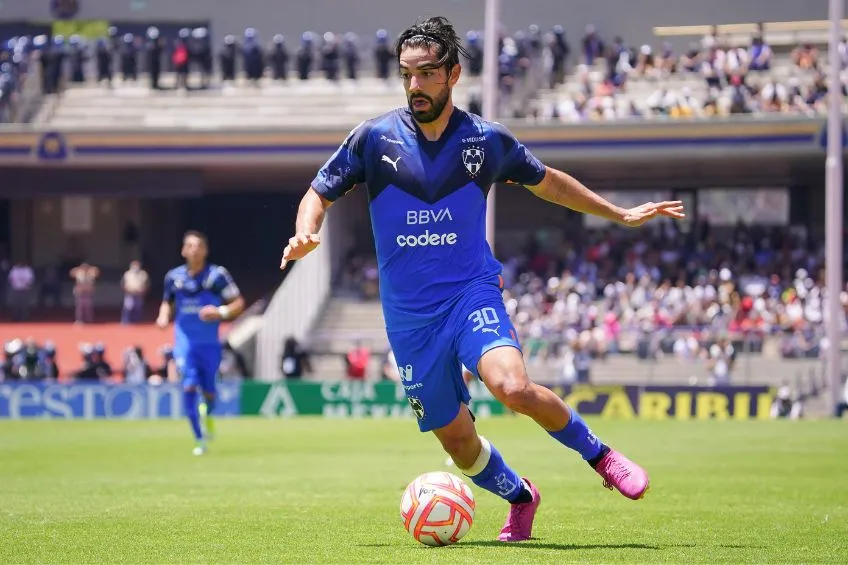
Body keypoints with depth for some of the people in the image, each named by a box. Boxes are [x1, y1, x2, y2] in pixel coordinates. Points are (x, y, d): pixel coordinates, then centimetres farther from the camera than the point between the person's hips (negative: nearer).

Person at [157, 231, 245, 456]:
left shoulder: (217, 275, -7)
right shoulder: (174, 277, 1)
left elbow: (238, 303, -4)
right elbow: (168, 302, 18)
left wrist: (221, 312, -23)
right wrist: (164, 317, -3)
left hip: (209, 343, 0)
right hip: (185, 342, 1)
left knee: (208, 392, 6)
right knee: (189, 387, -15)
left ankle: (207, 413, 44)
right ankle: (199, 439, -6)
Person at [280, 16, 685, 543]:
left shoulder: (488, 140, -1)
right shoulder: (373, 138, -3)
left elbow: (546, 181, 17)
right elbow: (319, 194, 7)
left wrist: (621, 214, 20)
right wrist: (305, 233, -16)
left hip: (472, 292, -2)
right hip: (409, 315, 2)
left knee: (513, 386, -30)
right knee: (457, 441, 4)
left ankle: (600, 455, -6)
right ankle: (521, 499, 35)